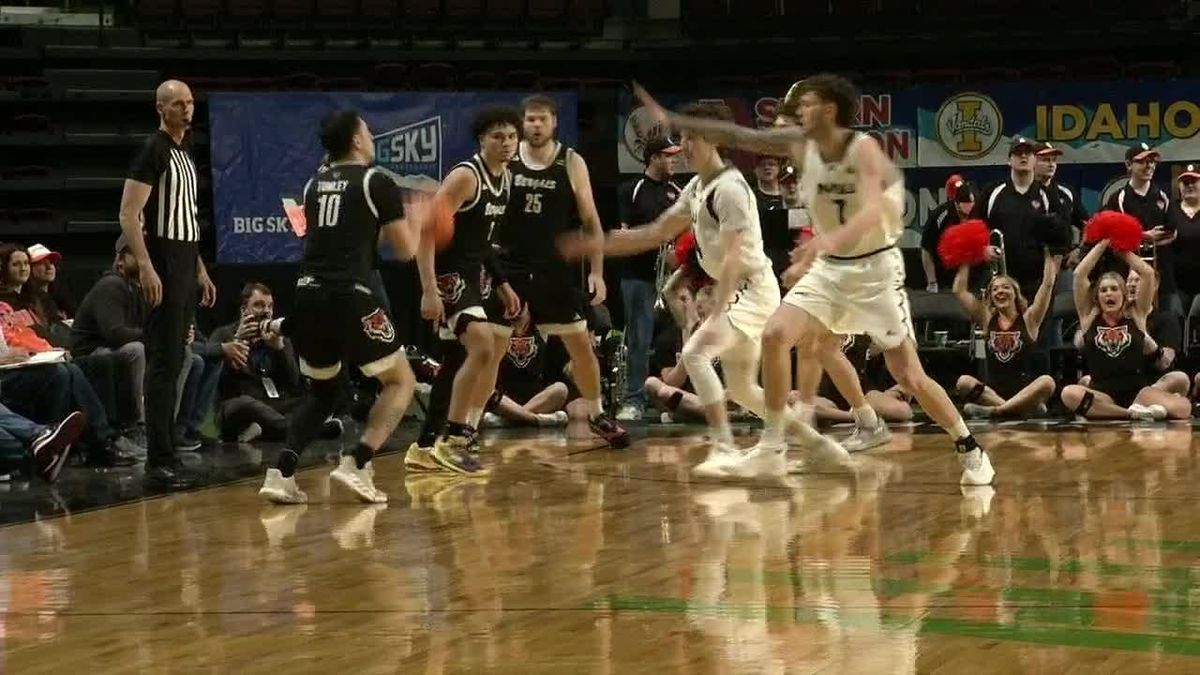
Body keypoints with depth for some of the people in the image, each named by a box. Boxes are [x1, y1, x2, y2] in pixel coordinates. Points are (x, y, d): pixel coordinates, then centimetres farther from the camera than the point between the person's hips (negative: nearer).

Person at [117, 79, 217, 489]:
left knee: (174, 363, 10)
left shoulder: (185, 152, 17)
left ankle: (167, 455, 14)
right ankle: (159, 461, -10)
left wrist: (200, 270, 22)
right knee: (163, 363, -10)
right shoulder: (153, 151, -11)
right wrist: (145, 267, -26)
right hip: (163, 266, -9)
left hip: (185, 266, 9)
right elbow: (128, 215, -17)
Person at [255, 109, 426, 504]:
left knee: (324, 391, 24)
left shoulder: (314, 186, 20)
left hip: (307, 295, 6)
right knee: (401, 381, 11)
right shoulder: (377, 182, 2)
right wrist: (415, 219, 25)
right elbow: (406, 250, 6)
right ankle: (356, 464, -7)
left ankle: (281, 474, 6)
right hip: (349, 297, -6)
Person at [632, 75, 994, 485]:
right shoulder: (799, 144, -4)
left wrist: (831, 239, -55)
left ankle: (970, 449, 14)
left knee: (908, 376, -5)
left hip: (874, 268, -5)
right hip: (829, 266, 6)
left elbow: (872, 211, -37)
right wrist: (674, 121, -2)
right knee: (775, 335, -14)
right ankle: (772, 448, -5)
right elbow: (739, 136, 2)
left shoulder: (863, 149, -22)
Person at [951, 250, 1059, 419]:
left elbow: (1047, 285, -2)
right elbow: (959, 291, 9)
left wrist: (1050, 258, 3)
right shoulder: (987, 320, 12)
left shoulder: (1028, 319, 6)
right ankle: (1030, 407, -33)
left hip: (1024, 391, -2)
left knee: (1047, 382, -33)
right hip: (992, 391, 2)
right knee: (963, 382, -28)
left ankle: (994, 410, -36)